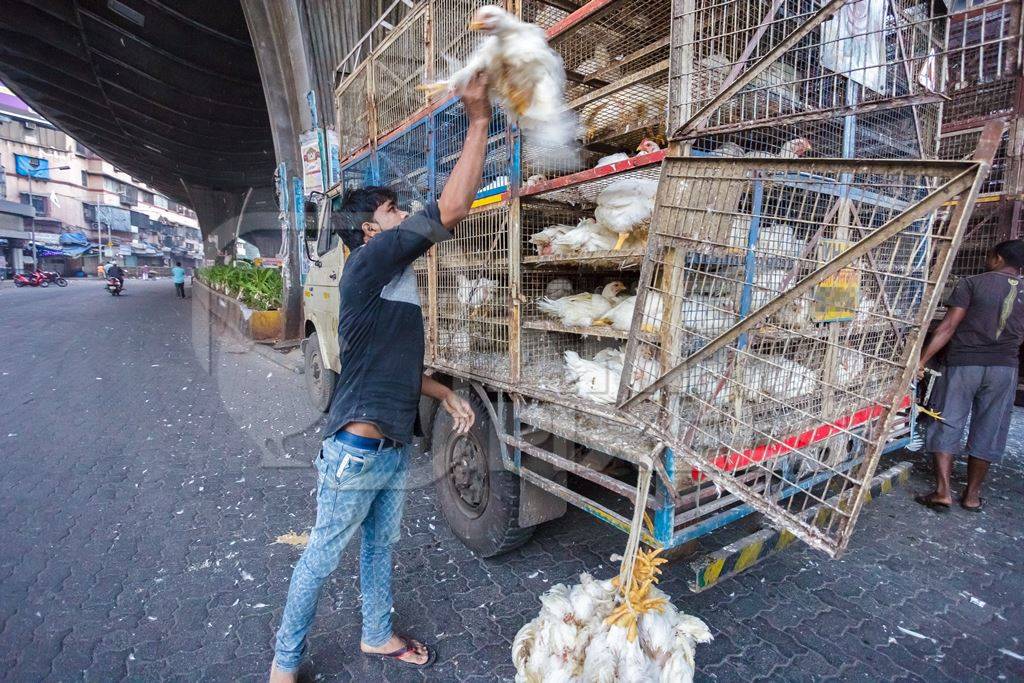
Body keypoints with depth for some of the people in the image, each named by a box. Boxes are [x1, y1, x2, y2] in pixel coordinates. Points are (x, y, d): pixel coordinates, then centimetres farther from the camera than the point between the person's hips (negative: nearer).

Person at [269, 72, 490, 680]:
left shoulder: (397, 282, 12)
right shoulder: (369, 261, -15)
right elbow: (452, 209, -24)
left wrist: (446, 394, 10)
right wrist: (480, 120, -18)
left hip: (395, 446, 9)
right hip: (357, 448, -9)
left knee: (381, 544, 23)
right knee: (324, 555, 10)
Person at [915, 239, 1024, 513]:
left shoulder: (972, 283, -4)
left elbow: (948, 326, -12)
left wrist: (922, 359, -13)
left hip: (963, 364, -4)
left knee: (946, 426, 3)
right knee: (987, 431, 11)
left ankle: (942, 492, 1)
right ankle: (972, 495, 19)